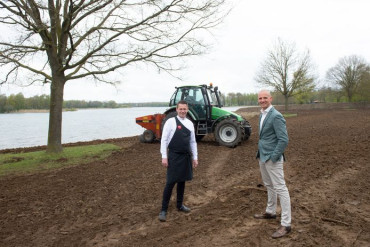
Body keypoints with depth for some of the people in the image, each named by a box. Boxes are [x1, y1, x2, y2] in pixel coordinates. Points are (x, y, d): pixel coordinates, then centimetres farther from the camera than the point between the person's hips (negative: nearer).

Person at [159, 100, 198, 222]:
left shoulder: (190, 123, 8)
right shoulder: (171, 122, -8)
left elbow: (193, 142, 13)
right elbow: (164, 140, -9)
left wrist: (195, 157, 11)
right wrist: (164, 157, -13)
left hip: (186, 156, 5)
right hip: (174, 156, -5)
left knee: (182, 181, 16)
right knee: (170, 182, -4)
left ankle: (179, 205, 33)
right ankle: (163, 209, 9)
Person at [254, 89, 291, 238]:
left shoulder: (276, 116, -17)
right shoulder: (262, 115, 10)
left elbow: (284, 140, -20)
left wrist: (273, 157, -19)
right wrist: (260, 153, 16)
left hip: (272, 158, -9)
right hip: (263, 156, 9)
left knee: (280, 188, -3)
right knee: (269, 186, 21)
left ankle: (285, 224, 5)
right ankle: (270, 212, 38)